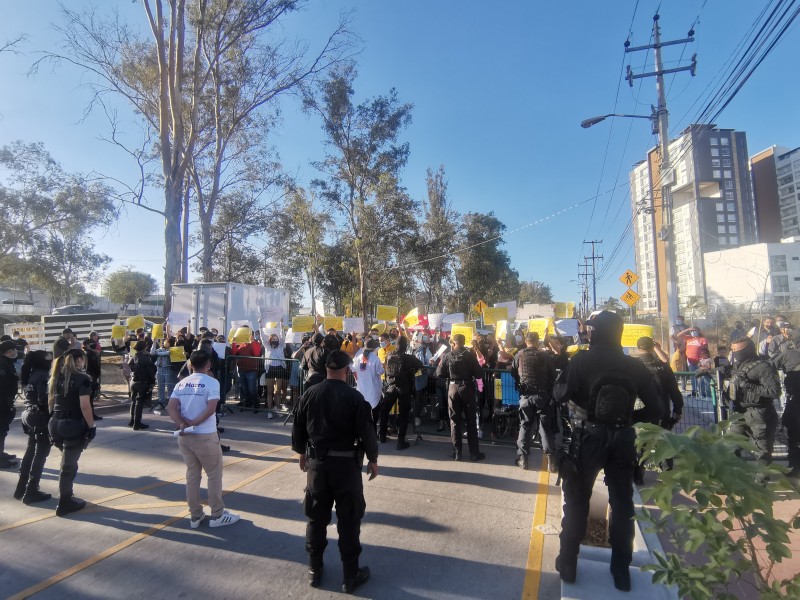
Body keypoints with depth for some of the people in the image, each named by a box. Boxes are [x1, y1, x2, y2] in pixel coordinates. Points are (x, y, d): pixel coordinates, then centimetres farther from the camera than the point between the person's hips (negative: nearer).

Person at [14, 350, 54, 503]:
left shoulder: (30, 375, 9)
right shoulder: (42, 376, -19)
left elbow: (34, 396, 13)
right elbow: (44, 400, -21)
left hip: (30, 416, 9)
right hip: (41, 419, -9)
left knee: (30, 452, 18)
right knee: (40, 454, 1)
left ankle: (22, 488, 27)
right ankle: (31, 492, 7)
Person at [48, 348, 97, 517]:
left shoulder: (56, 377, 9)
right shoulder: (82, 378, -12)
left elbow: (50, 402, 11)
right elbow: (84, 406, -17)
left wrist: (55, 418, 16)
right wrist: (92, 426, -11)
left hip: (55, 424, 7)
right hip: (74, 425, -7)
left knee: (67, 461, 23)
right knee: (69, 464, 5)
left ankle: (66, 496, 33)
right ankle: (64, 504, 16)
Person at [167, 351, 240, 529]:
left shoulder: (181, 384, 6)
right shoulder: (212, 382, -11)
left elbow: (171, 408, -4)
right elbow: (211, 409, -21)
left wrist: (183, 425, -12)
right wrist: (193, 424, -12)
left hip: (185, 436, 6)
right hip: (205, 436, -6)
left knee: (192, 475, 17)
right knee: (215, 474, 9)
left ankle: (195, 516, 25)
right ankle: (217, 515, 17)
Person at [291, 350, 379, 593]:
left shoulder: (309, 394, -3)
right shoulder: (354, 397, -15)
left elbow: (298, 428, 7)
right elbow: (366, 430, -12)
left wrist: (302, 452, 22)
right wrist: (372, 459, 2)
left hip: (316, 461, 4)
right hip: (346, 463, -4)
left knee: (316, 517, 18)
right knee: (349, 520, 8)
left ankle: (315, 569, 32)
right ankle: (351, 576, 19)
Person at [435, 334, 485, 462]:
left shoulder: (447, 356, -5)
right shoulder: (470, 355, -9)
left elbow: (439, 373, -1)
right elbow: (479, 374, -9)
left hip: (453, 389, 1)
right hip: (467, 389, -1)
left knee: (454, 421, 10)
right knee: (471, 421, 8)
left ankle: (457, 453, 14)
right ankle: (474, 453, 13)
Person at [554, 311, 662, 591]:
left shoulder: (583, 360, -11)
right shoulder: (634, 365, 0)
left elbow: (561, 394, -14)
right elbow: (656, 408, 0)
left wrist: (565, 372, 2)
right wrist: (628, 417, 13)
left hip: (588, 436, -2)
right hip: (622, 438, 3)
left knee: (577, 500, 11)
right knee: (622, 502, 16)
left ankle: (568, 564, 21)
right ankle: (621, 570, 25)